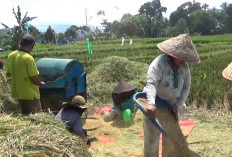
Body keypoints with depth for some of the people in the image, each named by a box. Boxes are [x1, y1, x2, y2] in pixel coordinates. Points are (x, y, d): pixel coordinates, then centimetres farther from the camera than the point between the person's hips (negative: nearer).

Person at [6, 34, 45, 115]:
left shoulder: (11, 55, 0)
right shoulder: (28, 58, -23)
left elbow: (8, 73, 12)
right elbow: (34, 79, -21)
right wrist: (41, 83, -1)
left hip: (18, 92, 8)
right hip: (30, 94, -8)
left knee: (25, 115, 23)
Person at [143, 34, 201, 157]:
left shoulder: (184, 67, -5)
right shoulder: (159, 64, -25)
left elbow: (186, 87, 0)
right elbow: (151, 84, -37)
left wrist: (178, 105, -11)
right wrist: (151, 103, -53)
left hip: (172, 104, 6)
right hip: (155, 102, -6)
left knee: (172, 134, 16)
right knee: (152, 135, 0)